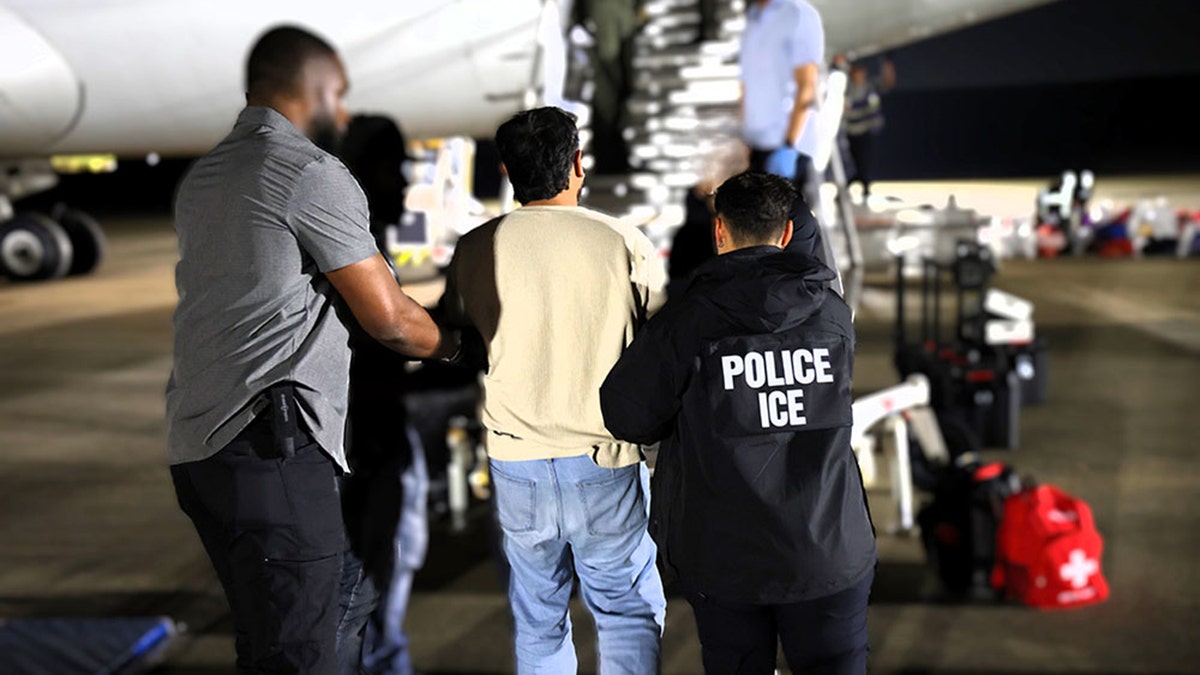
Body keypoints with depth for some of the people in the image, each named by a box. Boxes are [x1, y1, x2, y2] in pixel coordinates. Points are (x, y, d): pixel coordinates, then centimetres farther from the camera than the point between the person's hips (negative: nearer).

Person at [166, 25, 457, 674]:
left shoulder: (202, 176, 20)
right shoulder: (312, 172, -8)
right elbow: (388, 317, -6)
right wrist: (452, 345, 15)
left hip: (197, 443, 9)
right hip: (271, 447, -9)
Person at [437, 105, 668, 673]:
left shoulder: (474, 251, -1)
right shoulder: (625, 244, -7)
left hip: (516, 462, 2)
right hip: (606, 461, -2)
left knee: (537, 619, 15)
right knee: (629, 610, 12)